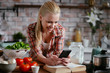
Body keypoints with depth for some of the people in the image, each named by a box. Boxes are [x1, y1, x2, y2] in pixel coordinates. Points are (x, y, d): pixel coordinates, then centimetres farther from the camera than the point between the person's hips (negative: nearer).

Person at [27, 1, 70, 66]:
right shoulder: (31, 29, -18)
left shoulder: (60, 30, -15)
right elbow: (37, 53, -22)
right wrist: (47, 60, -44)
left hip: (53, 65, 1)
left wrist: (63, 59, -39)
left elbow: (58, 53, -14)